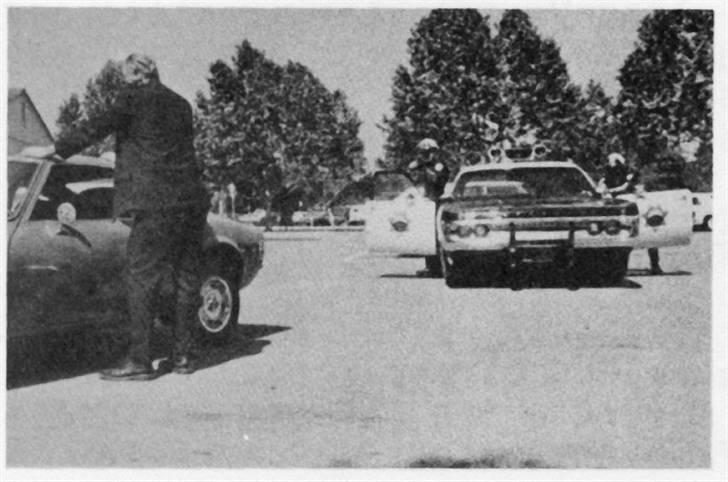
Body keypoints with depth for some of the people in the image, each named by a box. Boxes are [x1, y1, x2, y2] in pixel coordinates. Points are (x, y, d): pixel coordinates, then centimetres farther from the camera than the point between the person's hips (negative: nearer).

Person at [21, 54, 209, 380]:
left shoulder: (134, 97, 0)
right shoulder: (180, 104, 18)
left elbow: (100, 126, -9)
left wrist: (53, 150, -7)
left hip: (156, 202, -7)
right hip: (193, 199, 7)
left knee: (141, 277, -3)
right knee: (186, 278, 9)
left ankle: (139, 359, -6)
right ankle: (184, 355, 13)